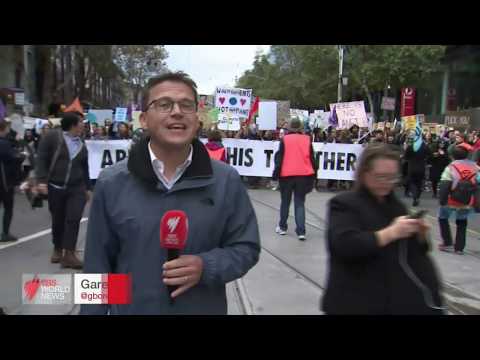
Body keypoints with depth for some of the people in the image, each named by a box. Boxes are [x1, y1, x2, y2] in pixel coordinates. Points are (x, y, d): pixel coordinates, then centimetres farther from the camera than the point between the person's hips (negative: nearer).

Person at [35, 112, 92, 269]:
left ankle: (69, 254, -5)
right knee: (58, 220, 9)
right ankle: (57, 249, 30)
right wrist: (41, 180, -17)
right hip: (55, 187, -3)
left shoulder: (81, 145, 11)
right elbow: (41, 159, -8)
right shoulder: (52, 137, -5)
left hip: (77, 188, 3)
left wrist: (88, 187, 18)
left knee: (74, 219, -9)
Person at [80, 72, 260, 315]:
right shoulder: (111, 183, -8)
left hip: (206, 309, 0)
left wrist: (205, 267, -19)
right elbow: (98, 268, -3)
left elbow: (246, 247, -3)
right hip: (132, 309, 0)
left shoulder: (226, 181, -8)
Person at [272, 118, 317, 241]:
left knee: (285, 202, 14)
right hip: (303, 175, 1)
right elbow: (312, 159, 7)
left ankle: (282, 227, 24)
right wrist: (313, 176, 13)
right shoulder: (307, 139, 5)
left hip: (287, 175, -1)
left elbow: (279, 158, -3)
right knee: (300, 203, 4)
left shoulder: (285, 140, -1)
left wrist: (276, 174, 2)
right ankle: (301, 231, -6)